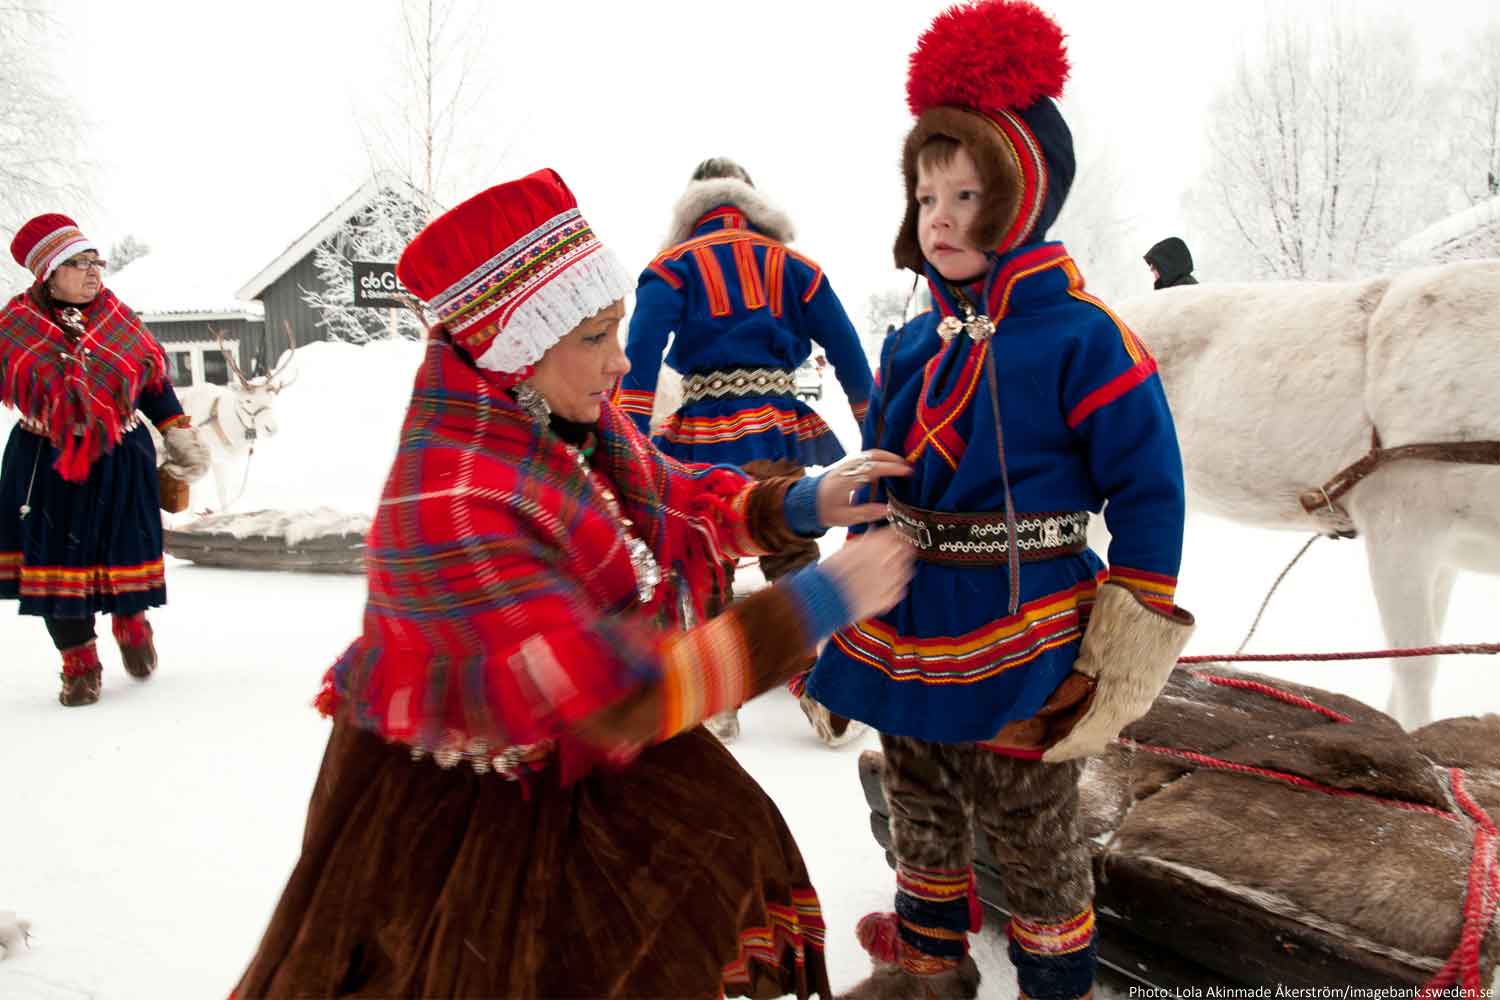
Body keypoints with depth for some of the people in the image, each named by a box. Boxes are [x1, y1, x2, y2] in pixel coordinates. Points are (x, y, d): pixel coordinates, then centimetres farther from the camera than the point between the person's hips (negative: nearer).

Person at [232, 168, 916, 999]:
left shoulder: (561, 417, -10)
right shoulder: (452, 502, -35)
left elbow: (673, 499, 6)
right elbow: (616, 692, -37)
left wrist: (796, 505, -12)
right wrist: (813, 606, -34)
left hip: (582, 756, 8)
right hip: (452, 804, -8)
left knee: (723, 867, 15)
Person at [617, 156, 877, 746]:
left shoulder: (673, 266, 3)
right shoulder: (792, 265, 10)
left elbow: (642, 353, -11)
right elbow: (845, 348, 12)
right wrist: (872, 422, 21)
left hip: (702, 437, -2)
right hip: (777, 432, 2)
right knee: (794, 557, 11)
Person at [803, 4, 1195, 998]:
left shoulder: (1082, 339, -16)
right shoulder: (912, 346, 4)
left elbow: (1151, 495, -12)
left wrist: (1129, 647, -13)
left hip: (1021, 652, -6)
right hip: (904, 642, 7)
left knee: (1033, 838, 13)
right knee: (921, 819, 24)